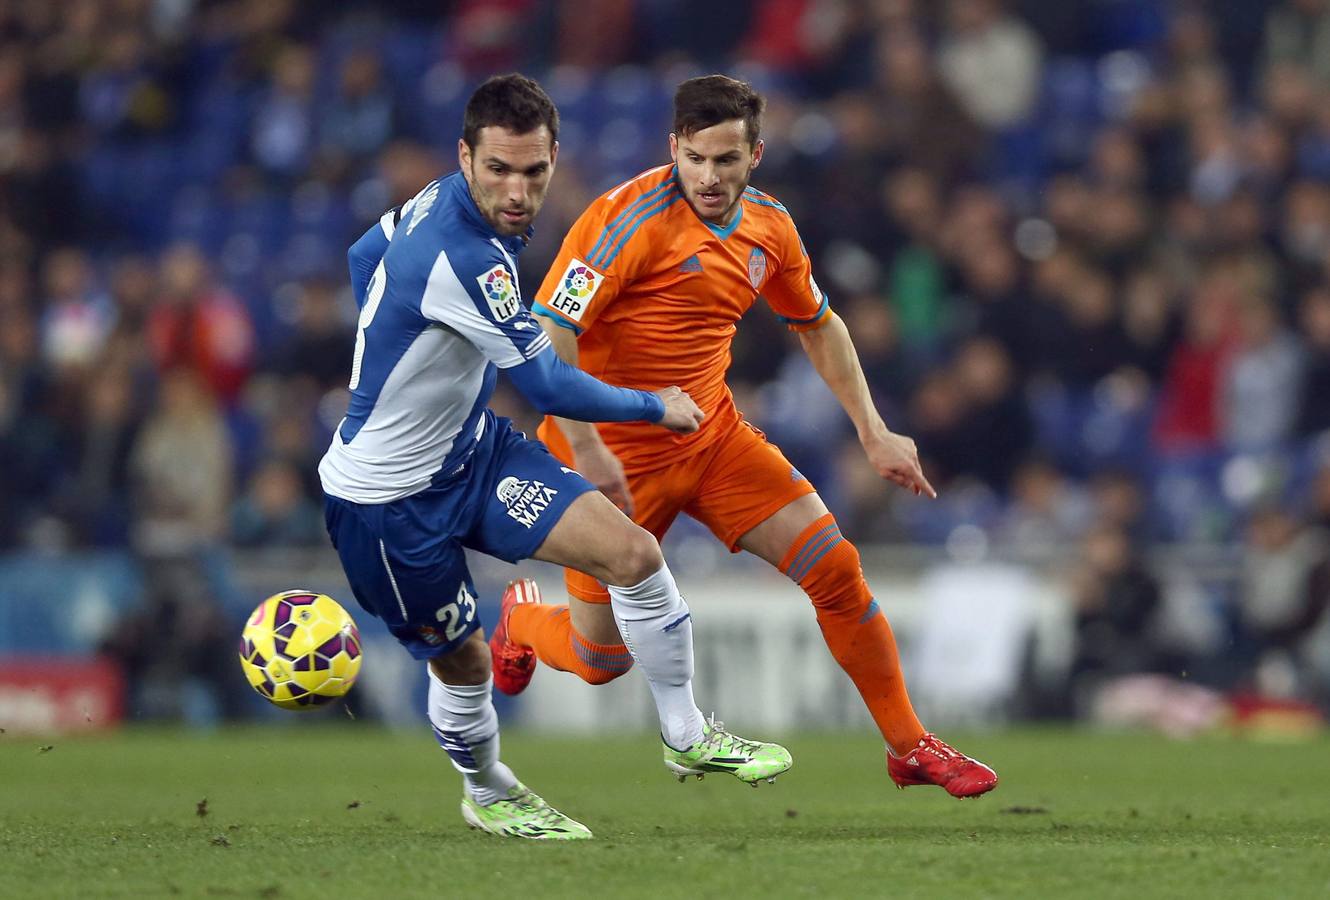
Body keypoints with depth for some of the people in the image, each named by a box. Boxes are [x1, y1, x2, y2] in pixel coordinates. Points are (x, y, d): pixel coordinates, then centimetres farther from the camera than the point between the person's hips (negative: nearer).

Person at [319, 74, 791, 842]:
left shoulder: (440, 200, -6)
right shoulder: (463, 260, -34)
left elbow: (365, 256, 15)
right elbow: (551, 387, -27)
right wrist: (658, 408, -12)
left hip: (470, 447, 8)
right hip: (390, 498, -8)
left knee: (634, 553, -6)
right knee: (463, 660, 6)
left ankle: (688, 737, 8)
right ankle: (487, 794, 36)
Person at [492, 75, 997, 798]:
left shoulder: (768, 228, 1)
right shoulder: (633, 216, -21)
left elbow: (818, 324, 19)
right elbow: (547, 331, -24)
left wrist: (873, 433, 14)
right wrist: (585, 451, -29)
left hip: (714, 435, 6)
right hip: (617, 455, -6)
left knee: (835, 566, -5)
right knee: (600, 660, 2)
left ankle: (908, 746, 11)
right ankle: (522, 621, 39)